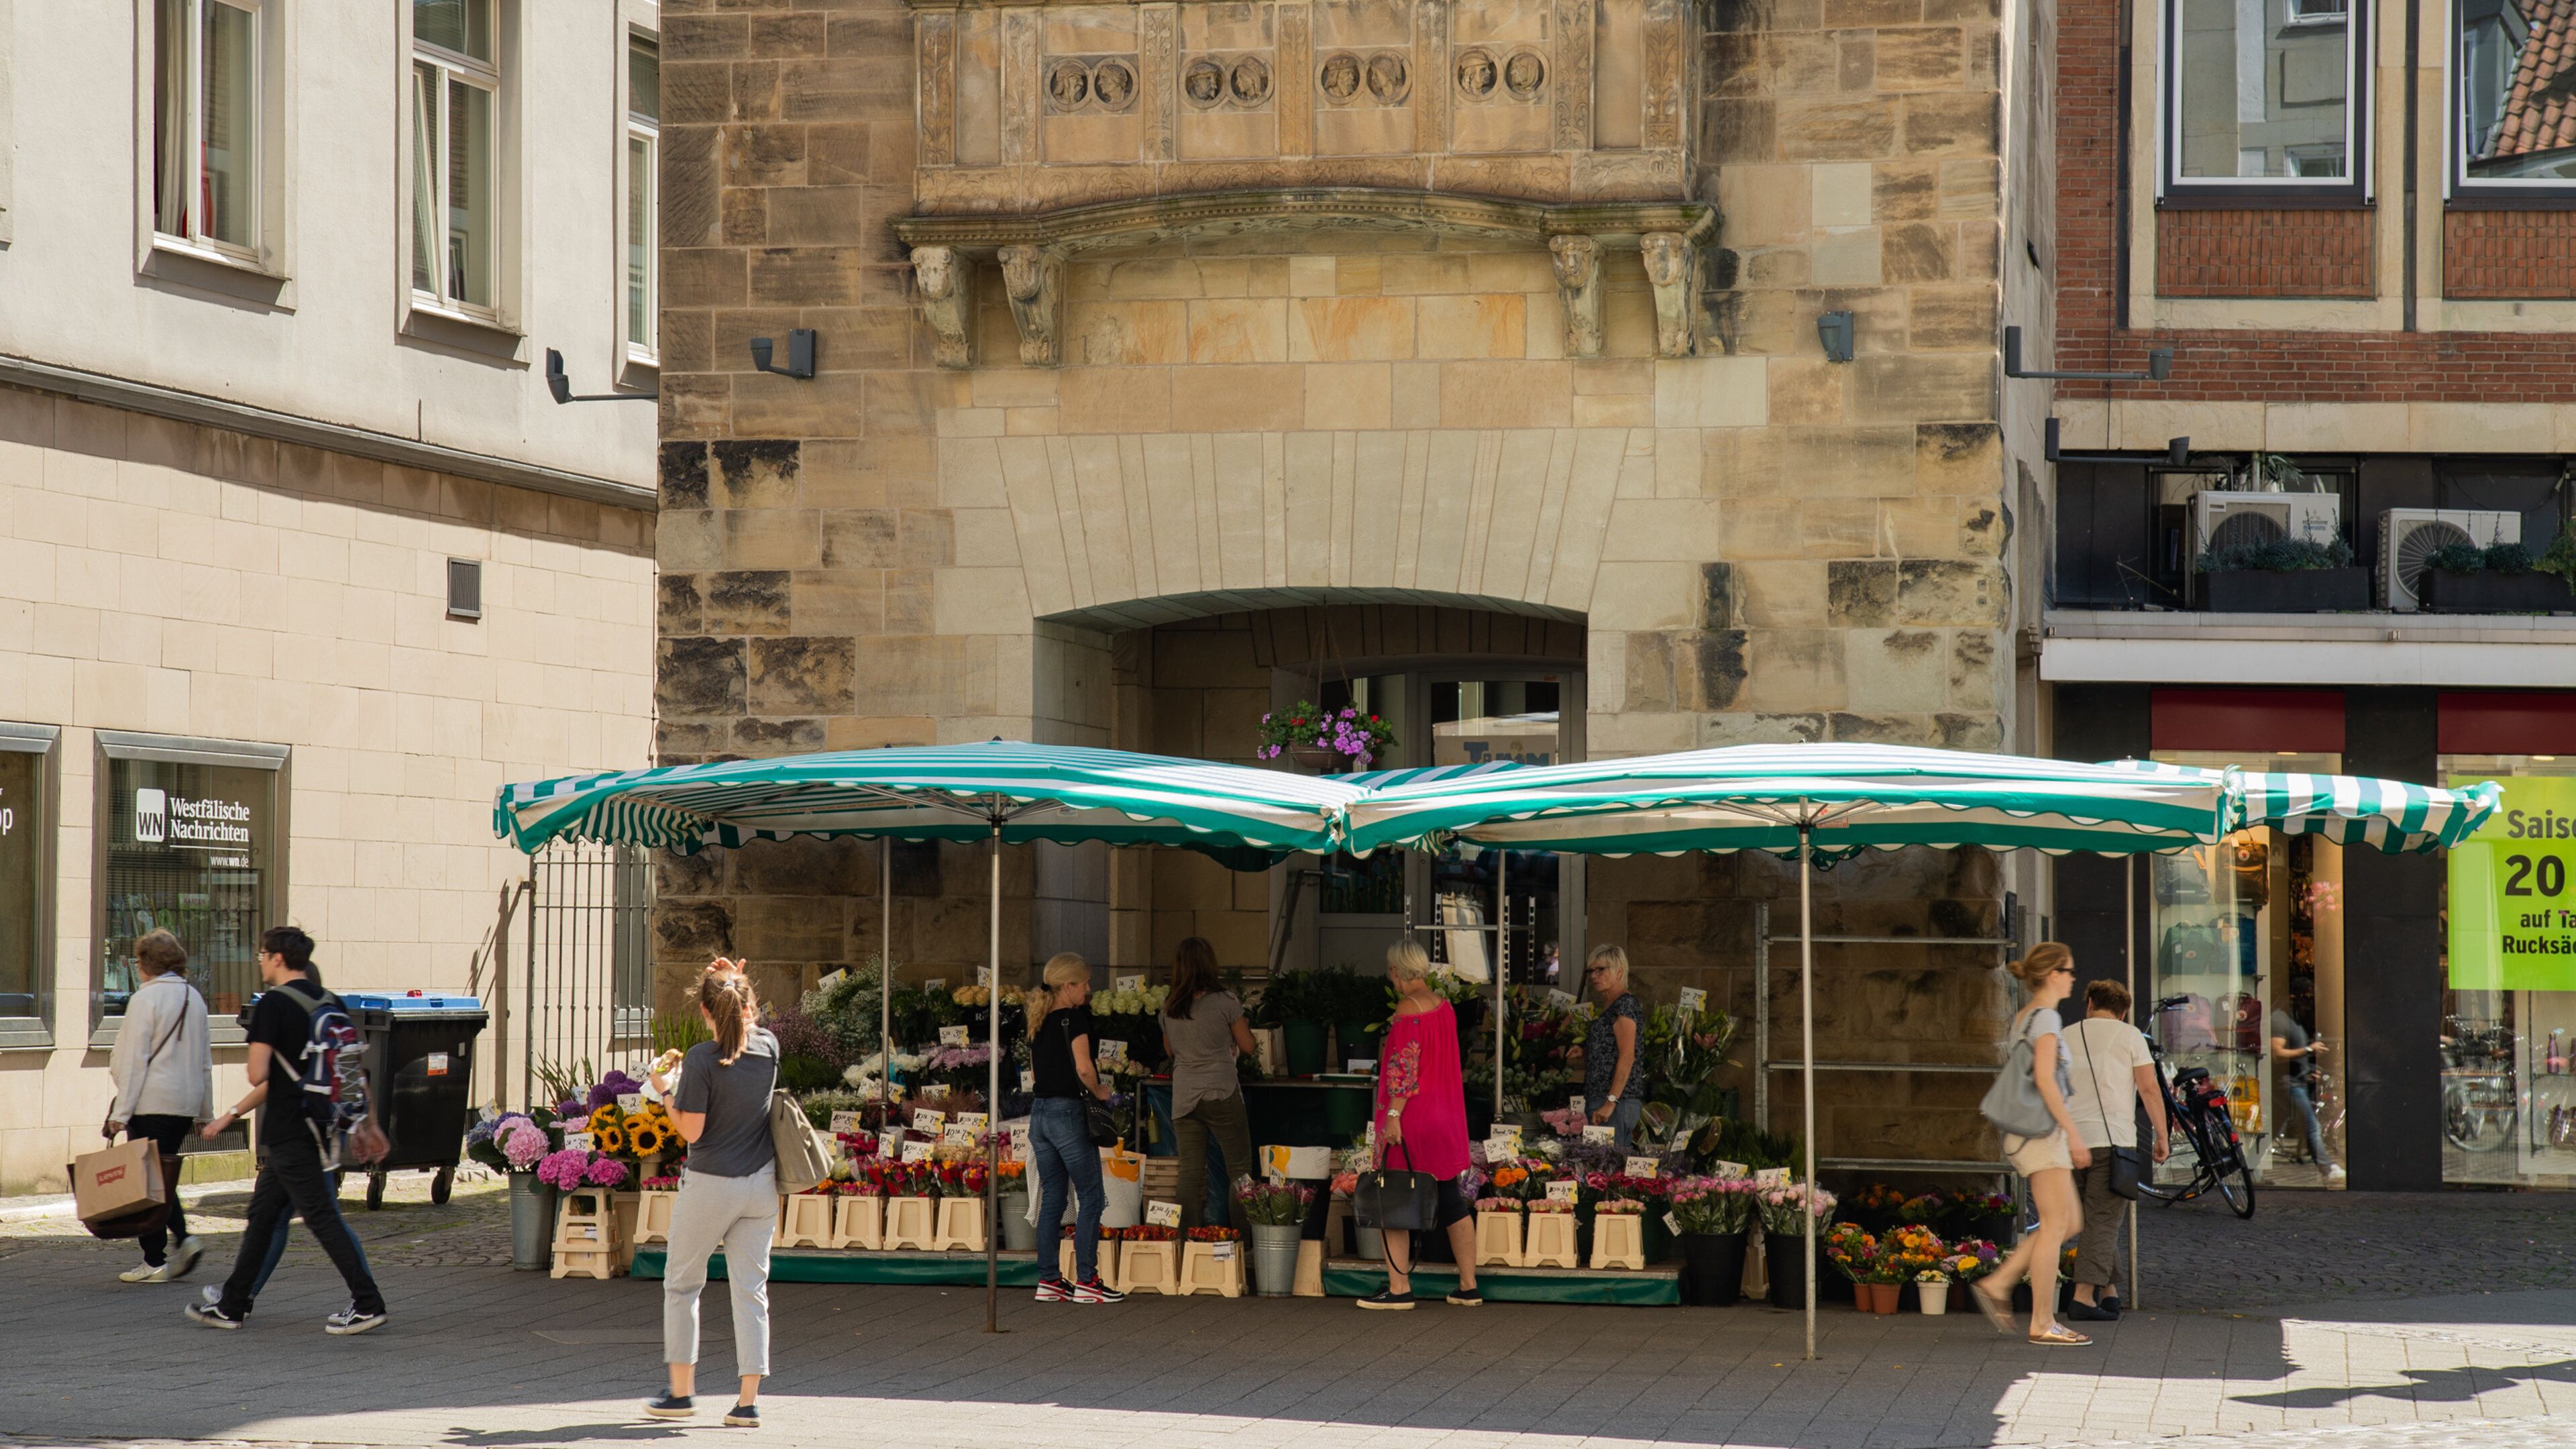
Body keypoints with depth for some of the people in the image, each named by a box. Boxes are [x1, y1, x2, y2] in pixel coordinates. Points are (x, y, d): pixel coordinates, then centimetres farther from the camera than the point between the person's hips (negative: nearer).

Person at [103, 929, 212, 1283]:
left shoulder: (146, 998, -10)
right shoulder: (194, 999, 12)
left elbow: (134, 1061, -13)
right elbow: (205, 1060, 17)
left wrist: (120, 1113, -12)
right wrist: (205, 1112, 24)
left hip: (152, 1103, -7)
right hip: (186, 1103, 7)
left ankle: (154, 1262, -1)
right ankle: (183, 1237, 2)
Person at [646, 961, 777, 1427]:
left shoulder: (702, 1059, -16)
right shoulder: (768, 1048, -1)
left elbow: (691, 1130, -15)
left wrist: (665, 1092, 0)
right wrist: (737, 984, 12)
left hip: (710, 1186, -5)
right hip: (760, 1185, 5)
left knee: (681, 1283, 13)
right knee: (752, 1291, 6)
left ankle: (682, 1391, 17)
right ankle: (749, 1401, 1)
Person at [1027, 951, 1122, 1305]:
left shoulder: (1038, 1021, 12)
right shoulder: (1075, 1017, -11)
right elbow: (1083, 1068, -20)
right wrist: (1100, 1091, -3)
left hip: (1039, 1110, 8)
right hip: (1068, 1113, -8)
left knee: (1052, 1197, 11)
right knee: (1090, 1197, -1)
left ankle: (1048, 1280, 11)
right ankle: (1086, 1280, -3)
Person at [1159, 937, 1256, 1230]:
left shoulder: (1169, 1007, 5)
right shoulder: (1225, 1002, -9)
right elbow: (1247, 1045, 1)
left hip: (1184, 1097, 4)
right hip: (1222, 1095, -4)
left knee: (1191, 1175, 5)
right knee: (1239, 1170, 5)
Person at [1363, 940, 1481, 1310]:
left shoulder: (1408, 1010, -15)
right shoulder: (1445, 1008, 9)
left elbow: (1405, 1068, -21)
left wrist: (1393, 1115, -20)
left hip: (1411, 1119, -8)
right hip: (1445, 1121, 8)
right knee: (1452, 1201, 11)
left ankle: (1399, 1288, -4)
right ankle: (1468, 1286, 14)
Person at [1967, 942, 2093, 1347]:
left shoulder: (2022, 1018, 16)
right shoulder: (2046, 1018, -12)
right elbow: (2045, 1079, -21)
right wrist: (2073, 1132, -19)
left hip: (2026, 1133, 10)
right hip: (2042, 1131, -10)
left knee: (2070, 1221, 12)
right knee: (2055, 1223, -6)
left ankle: (1998, 1283, 9)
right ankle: (2043, 1323, -4)